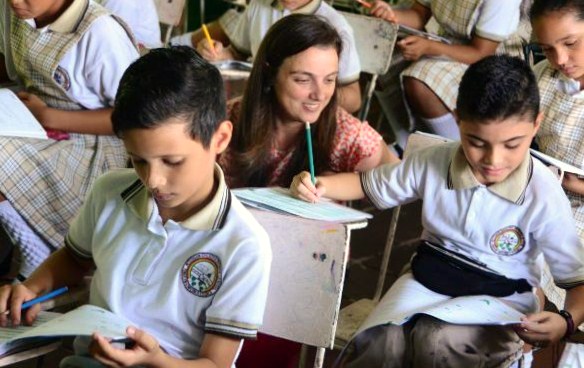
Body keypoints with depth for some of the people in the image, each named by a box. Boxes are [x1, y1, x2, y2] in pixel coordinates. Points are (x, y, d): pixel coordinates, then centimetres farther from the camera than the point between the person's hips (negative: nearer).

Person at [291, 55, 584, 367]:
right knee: (378, 343, -30)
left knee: (436, 341, -36)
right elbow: (369, 185, 11)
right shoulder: (433, 162, -6)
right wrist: (320, 185, -9)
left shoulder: (543, 198, -16)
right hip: (427, 280, 3)